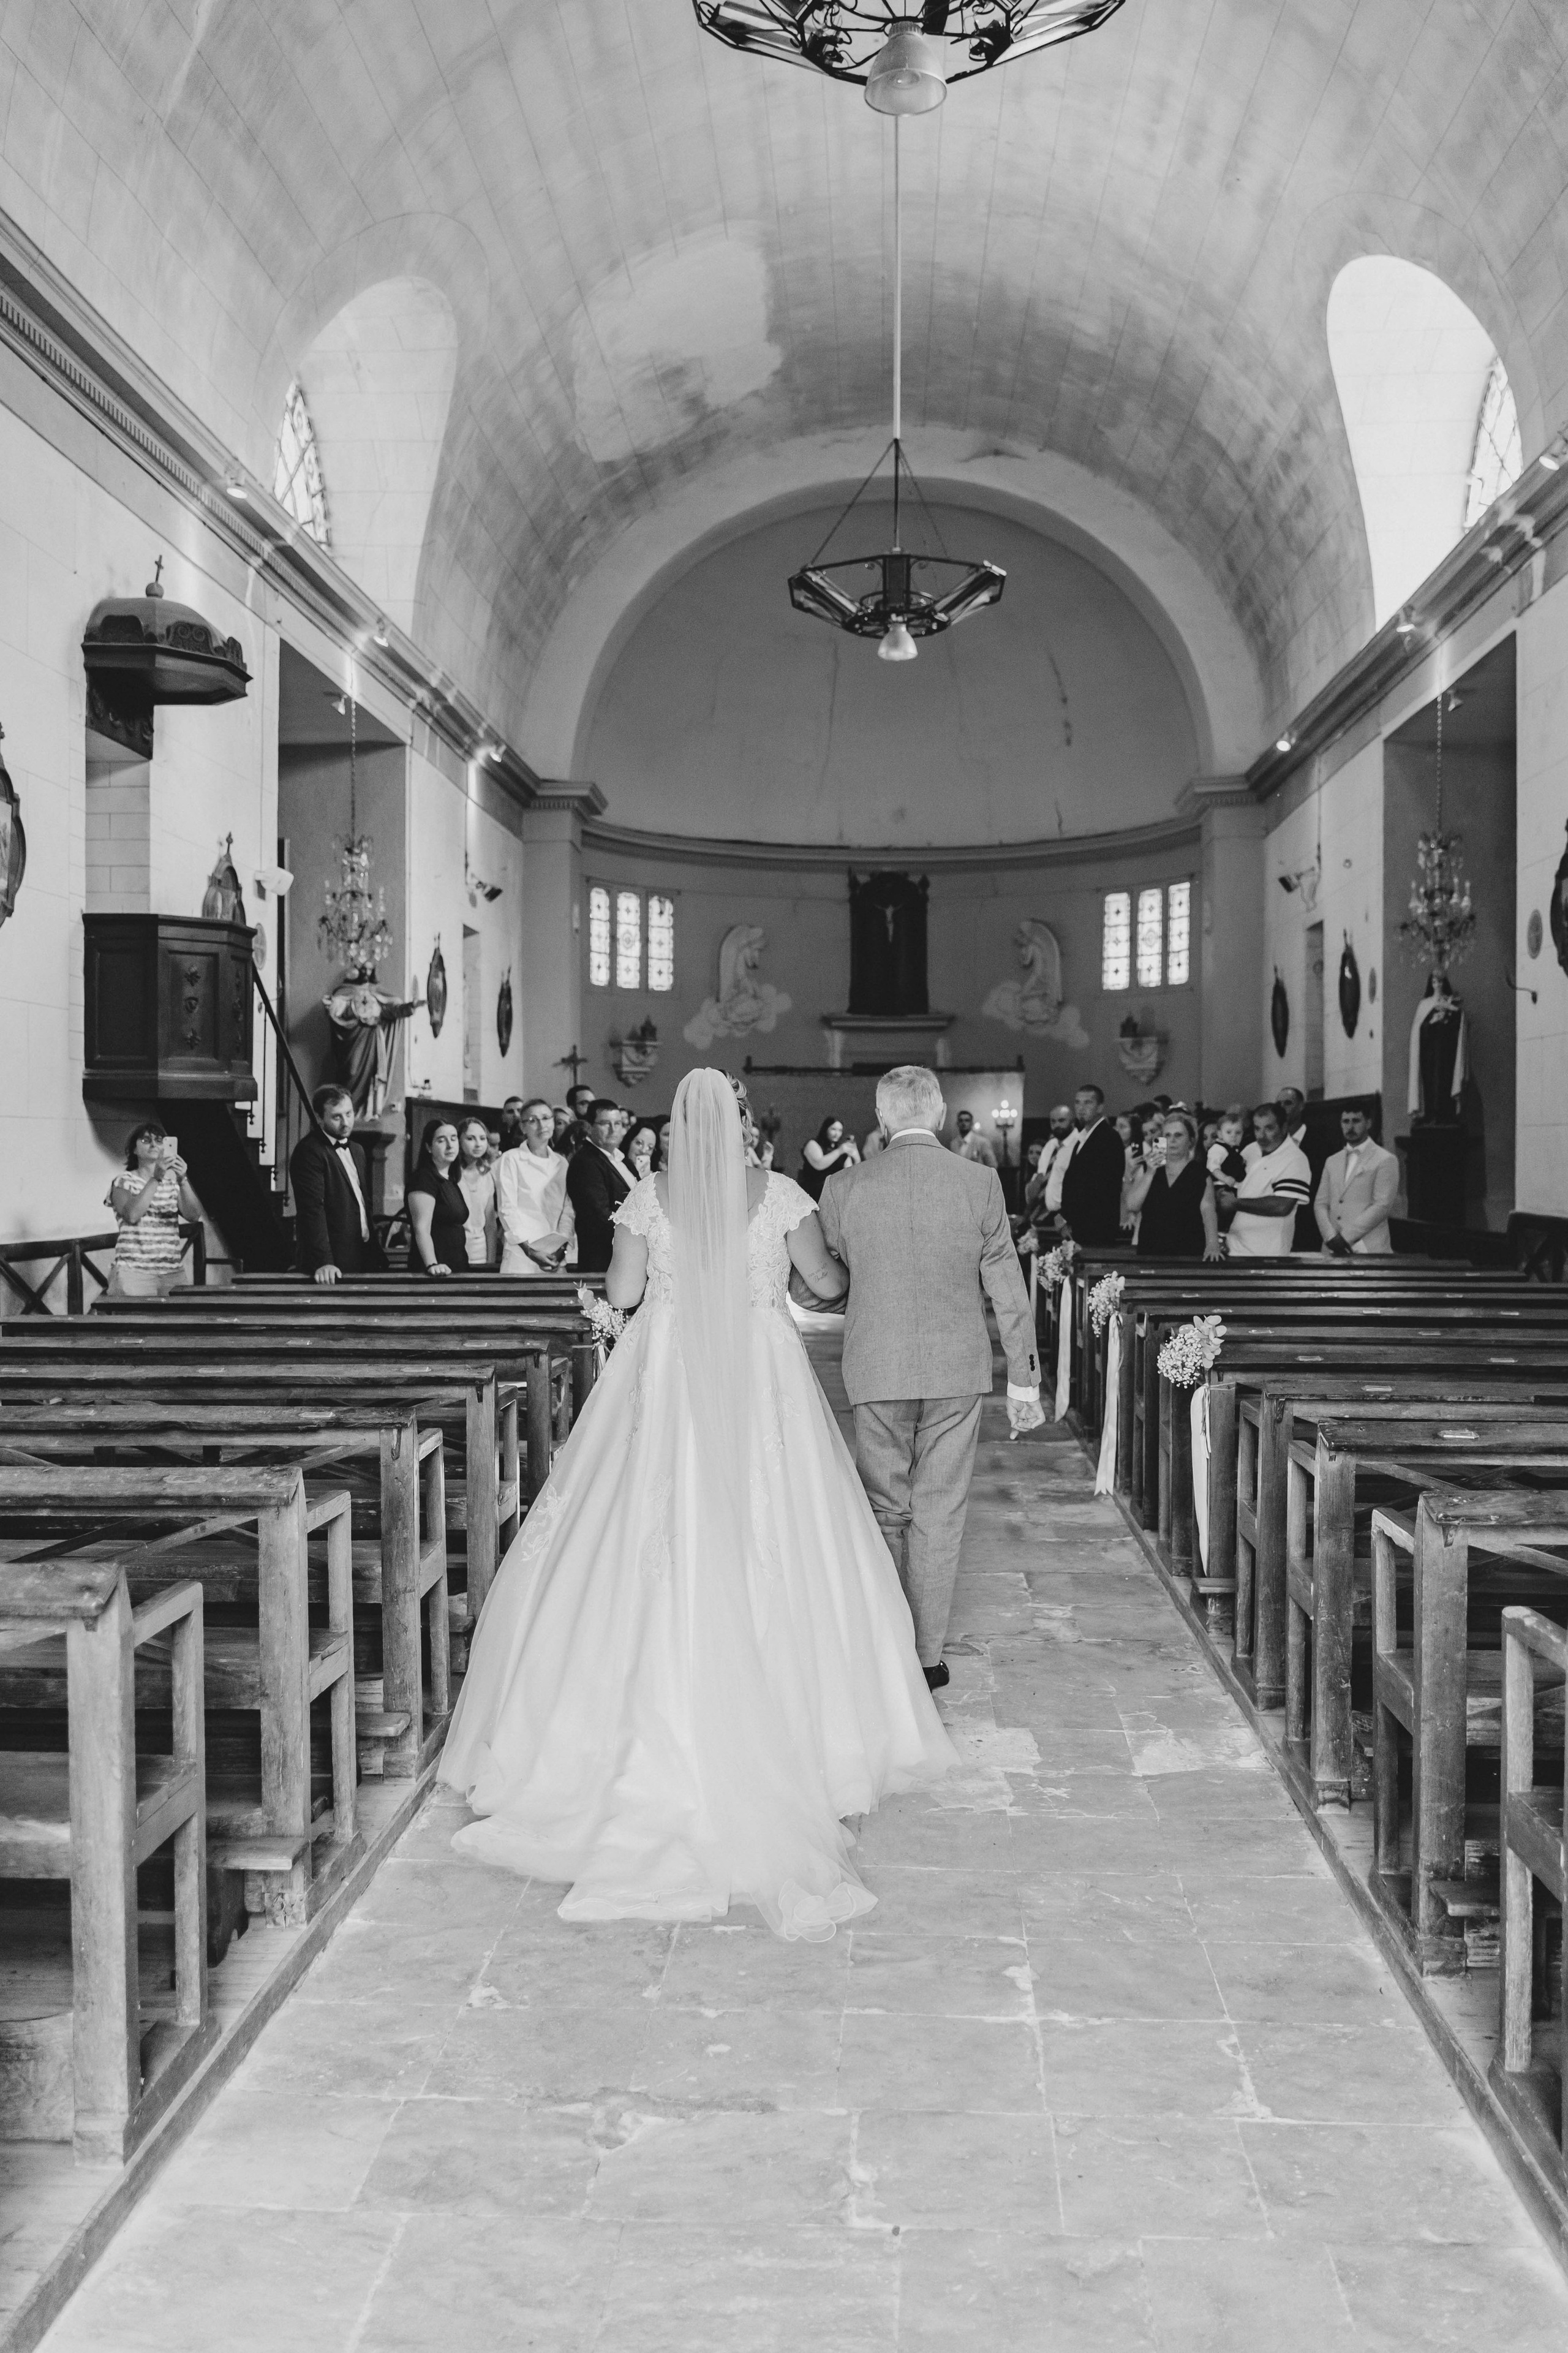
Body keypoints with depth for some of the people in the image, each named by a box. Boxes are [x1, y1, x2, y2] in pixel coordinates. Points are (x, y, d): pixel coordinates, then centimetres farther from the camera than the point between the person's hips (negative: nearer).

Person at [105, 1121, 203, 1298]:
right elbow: (132, 1214, -15)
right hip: (133, 1271, -3)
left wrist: (182, 1181, -17)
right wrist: (156, 1178, -19)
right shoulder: (125, 1181, 5)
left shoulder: (172, 1182, 15)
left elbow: (193, 1215, -3)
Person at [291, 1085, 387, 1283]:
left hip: (364, 1258, 8)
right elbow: (312, 1209, -20)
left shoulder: (355, 1150, 16)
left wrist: (377, 1255, 14)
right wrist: (323, 1262, -28)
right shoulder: (308, 1152, -11)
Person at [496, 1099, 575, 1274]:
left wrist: (562, 1247, -6)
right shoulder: (511, 1160, 2)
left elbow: (568, 1209, 9)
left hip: (556, 1256, 4)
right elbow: (507, 1209, -4)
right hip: (521, 1255, -4)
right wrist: (530, 1250, -12)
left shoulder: (561, 1163, 15)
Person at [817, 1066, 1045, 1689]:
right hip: (958, 1368, 0)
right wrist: (1023, 1378, 5)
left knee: (884, 1511, 12)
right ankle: (928, 1656, 13)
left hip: (876, 1369, 0)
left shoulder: (844, 1188, -4)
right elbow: (1008, 1290, -2)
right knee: (940, 1513, 8)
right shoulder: (980, 1182, -4)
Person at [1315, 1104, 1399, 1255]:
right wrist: (1331, 1237, -6)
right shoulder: (1332, 1161, 18)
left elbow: (1383, 1205, -9)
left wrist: (1346, 1237, -13)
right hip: (1333, 1249, 4)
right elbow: (1320, 1204, 12)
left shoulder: (1386, 1160, 0)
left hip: (1367, 1250, -4)